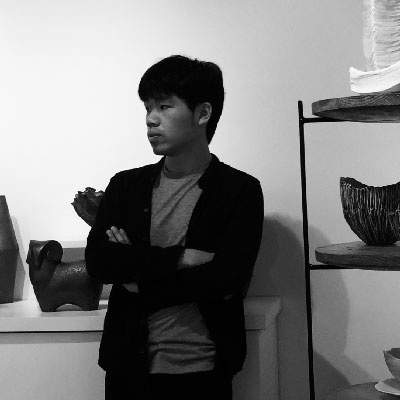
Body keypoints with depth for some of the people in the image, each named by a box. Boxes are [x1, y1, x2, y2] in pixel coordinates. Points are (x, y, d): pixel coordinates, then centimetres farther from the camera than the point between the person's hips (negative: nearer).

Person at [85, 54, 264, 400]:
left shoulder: (240, 190, -5)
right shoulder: (126, 186, 6)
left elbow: (227, 280, -15)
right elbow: (97, 261, -7)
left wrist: (137, 269, -10)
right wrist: (179, 258, -17)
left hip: (201, 371, -3)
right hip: (128, 367, 3)